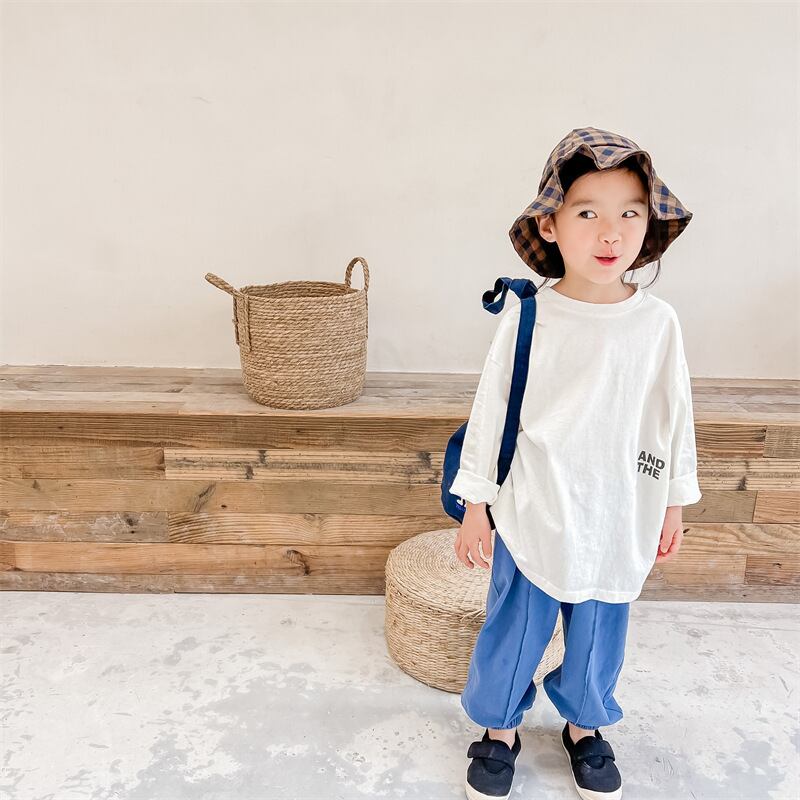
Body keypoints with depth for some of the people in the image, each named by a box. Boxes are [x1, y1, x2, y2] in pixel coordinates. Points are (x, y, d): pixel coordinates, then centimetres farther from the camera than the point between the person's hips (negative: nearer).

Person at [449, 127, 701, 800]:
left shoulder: (658, 323, -7)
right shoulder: (528, 318, -12)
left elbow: (675, 417, 4)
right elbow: (491, 412, -6)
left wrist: (674, 504, 11)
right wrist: (476, 506, -3)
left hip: (620, 524, 2)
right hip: (532, 518, -1)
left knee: (598, 638, 19)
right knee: (514, 631, 14)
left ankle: (584, 728, 47)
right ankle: (501, 729, 41)